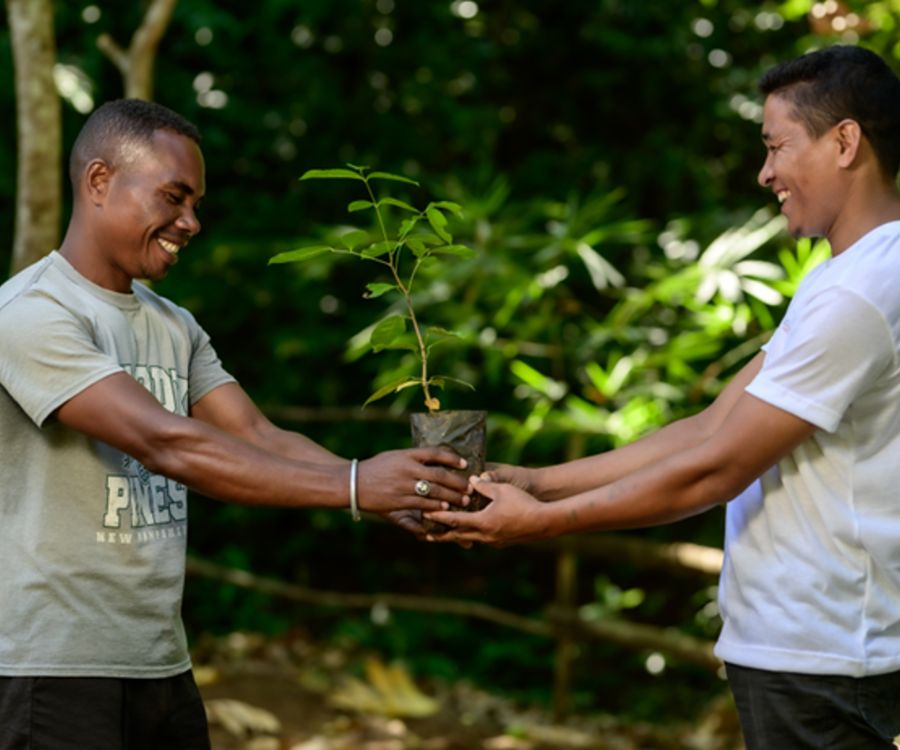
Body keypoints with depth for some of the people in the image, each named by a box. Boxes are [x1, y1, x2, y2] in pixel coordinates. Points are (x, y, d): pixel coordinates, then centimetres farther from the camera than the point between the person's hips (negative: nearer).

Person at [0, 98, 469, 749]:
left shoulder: (174, 327, 13)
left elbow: (260, 440, 4)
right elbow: (164, 445, -24)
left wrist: (400, 497, -12)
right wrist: (353, 485, -27)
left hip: (164, 665, 7)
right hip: (56, 671, -7)